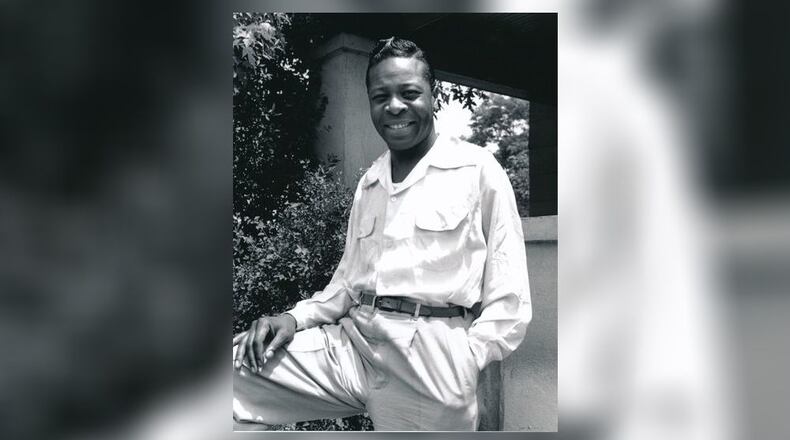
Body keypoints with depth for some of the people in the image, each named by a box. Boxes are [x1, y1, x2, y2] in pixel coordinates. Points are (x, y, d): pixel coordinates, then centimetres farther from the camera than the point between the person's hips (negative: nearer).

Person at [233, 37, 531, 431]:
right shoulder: (367, 183, 15)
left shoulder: (477, 169, -1)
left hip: (431, 356, -4)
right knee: (237, 367, -12)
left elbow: (509, 302, -3)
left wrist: (462, 363, -14)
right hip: (351, 342, 5)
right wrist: (295, 319, 3)